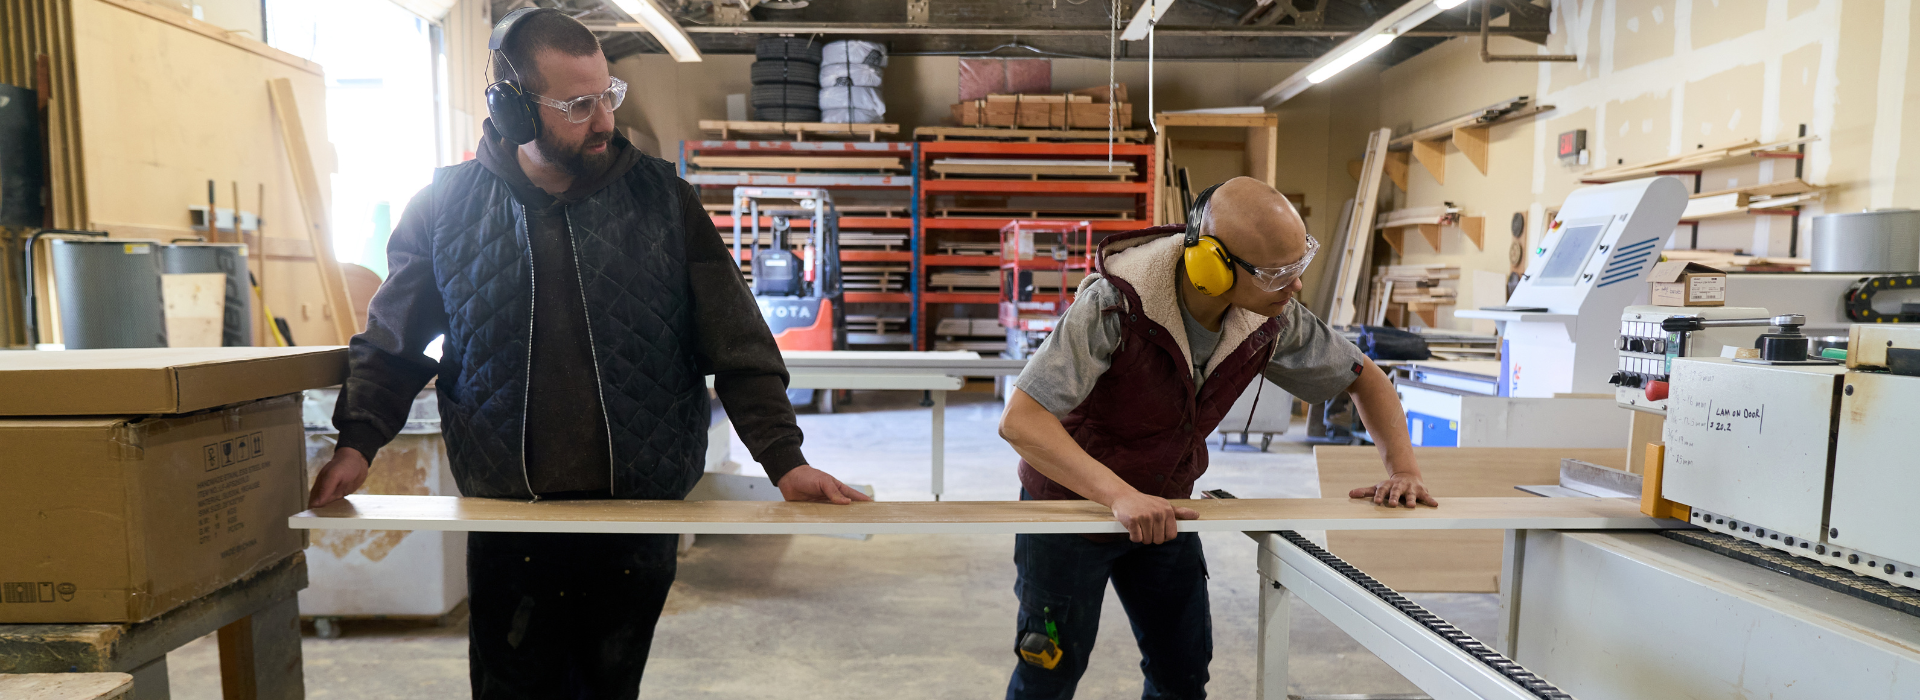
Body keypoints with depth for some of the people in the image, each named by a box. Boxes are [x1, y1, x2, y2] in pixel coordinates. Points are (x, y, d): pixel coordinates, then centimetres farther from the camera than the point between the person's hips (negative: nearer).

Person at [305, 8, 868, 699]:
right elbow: (392, 344, 11)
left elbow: (737, 346, -4)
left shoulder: (662, 199, -3)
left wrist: (784, 459, -12)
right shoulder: (447, 205, -1)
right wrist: (357, 442, -3)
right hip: (507, 526, 0)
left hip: (640, 523, 0)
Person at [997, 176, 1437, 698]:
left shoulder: (1272, 320, -15)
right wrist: (1120, 495, -48)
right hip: (1072, 501, -5)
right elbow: (1019, 420, -39)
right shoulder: (1116, 305, -34)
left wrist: (1402, 468, -11)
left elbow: (1362, 376, 3)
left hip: (1161, 507, 5)